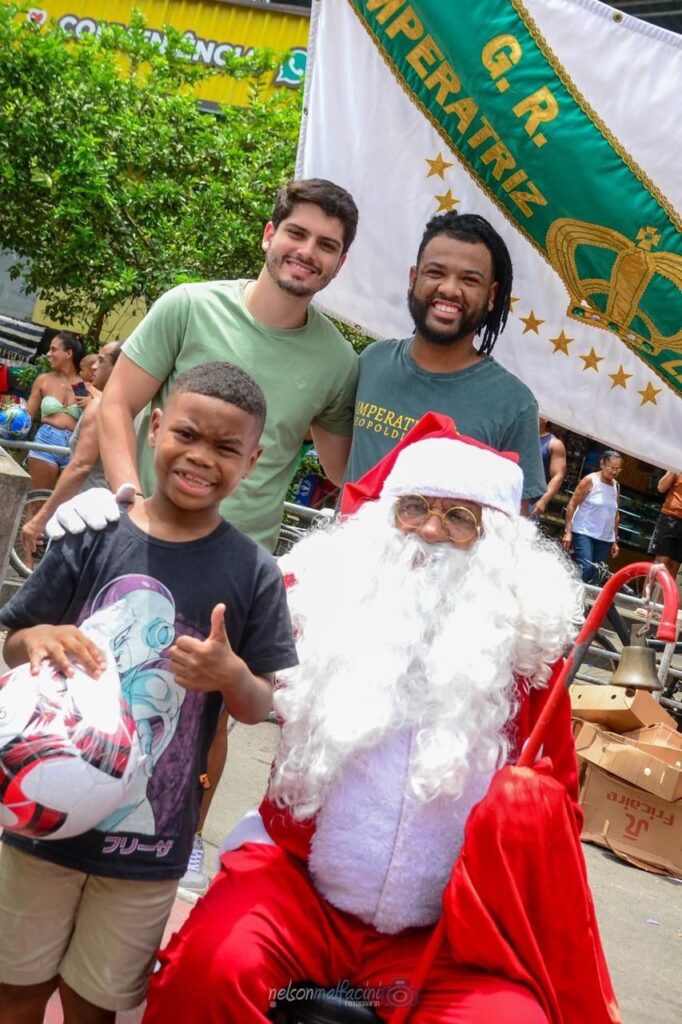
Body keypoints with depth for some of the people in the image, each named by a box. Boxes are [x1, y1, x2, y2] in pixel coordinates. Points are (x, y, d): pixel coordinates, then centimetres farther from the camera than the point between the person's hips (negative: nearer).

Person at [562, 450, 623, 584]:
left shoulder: (615, 486, 10)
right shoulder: (590, 480, -6)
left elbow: (615, 515, 15)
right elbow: (572, 505, -8)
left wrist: (615, 541, 14)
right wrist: (567, 531, -15)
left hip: (605, 538, 5)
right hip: (584, 533, -5)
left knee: (596, 575, 2)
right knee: (585, 569, -21)